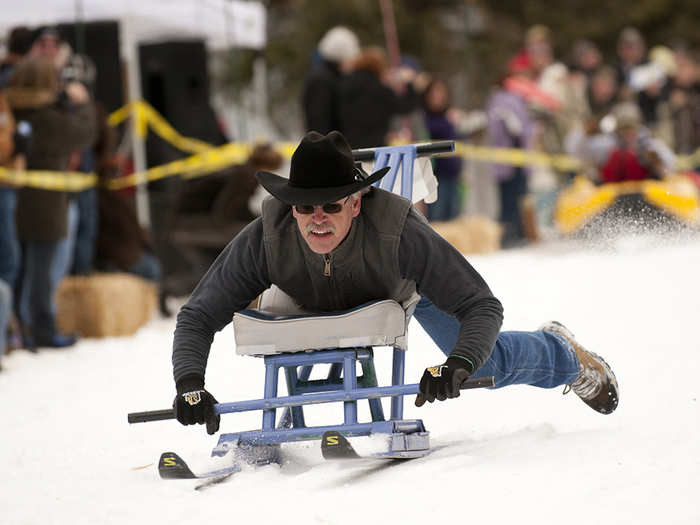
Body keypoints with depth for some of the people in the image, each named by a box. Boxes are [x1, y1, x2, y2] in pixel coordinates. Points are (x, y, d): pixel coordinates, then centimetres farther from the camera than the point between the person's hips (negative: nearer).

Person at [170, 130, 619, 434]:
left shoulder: (403, 234, -47)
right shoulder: (265, 241, -42)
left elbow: (483, 307, -43)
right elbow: (197, 318, -34)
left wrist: (457, 365, -62)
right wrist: (189, 382, -52)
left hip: (410, 283, -2)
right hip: (319, 296, 2)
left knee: (488, 365, 5)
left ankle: (563, 354, 38)